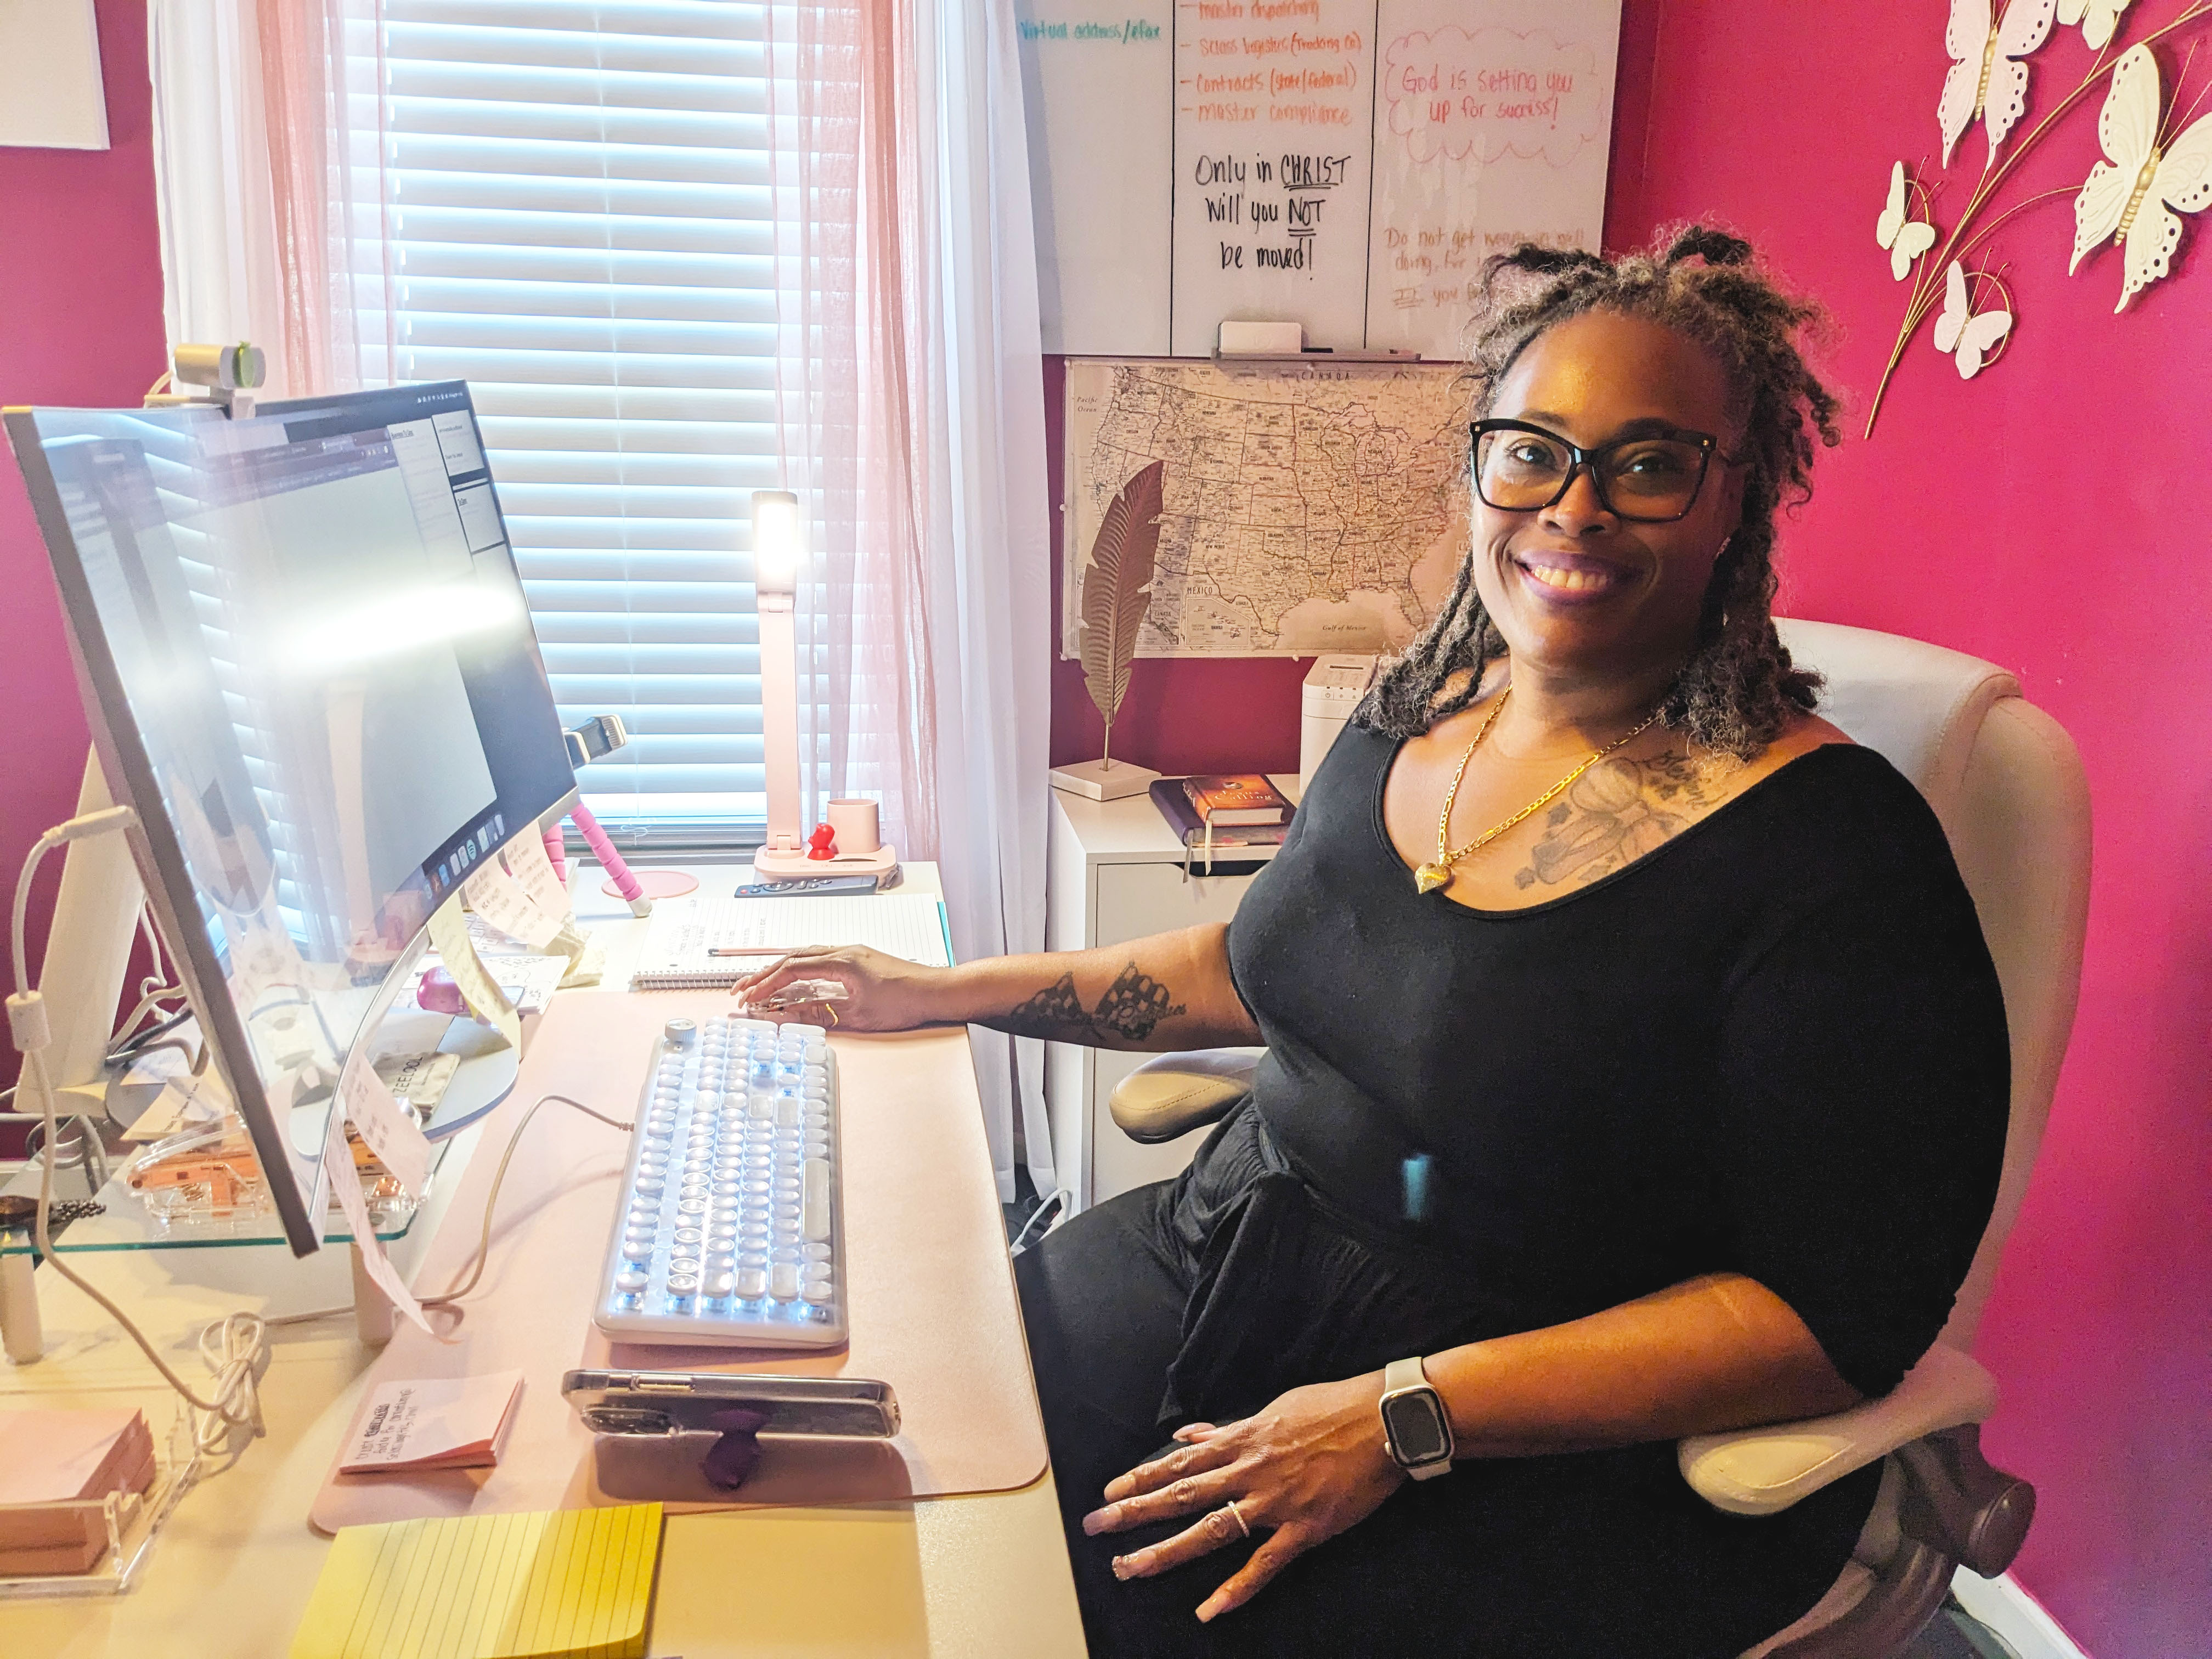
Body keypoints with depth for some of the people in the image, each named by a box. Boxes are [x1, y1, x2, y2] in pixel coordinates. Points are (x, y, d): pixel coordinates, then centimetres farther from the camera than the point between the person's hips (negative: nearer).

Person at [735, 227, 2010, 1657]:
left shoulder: (1832, 851, -18)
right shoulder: (1419, 716, 2)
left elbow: (1842, 1315, -18)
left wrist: (1405, 1417, -23)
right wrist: (960, 991, 15)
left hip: (1562, 1440, -5)